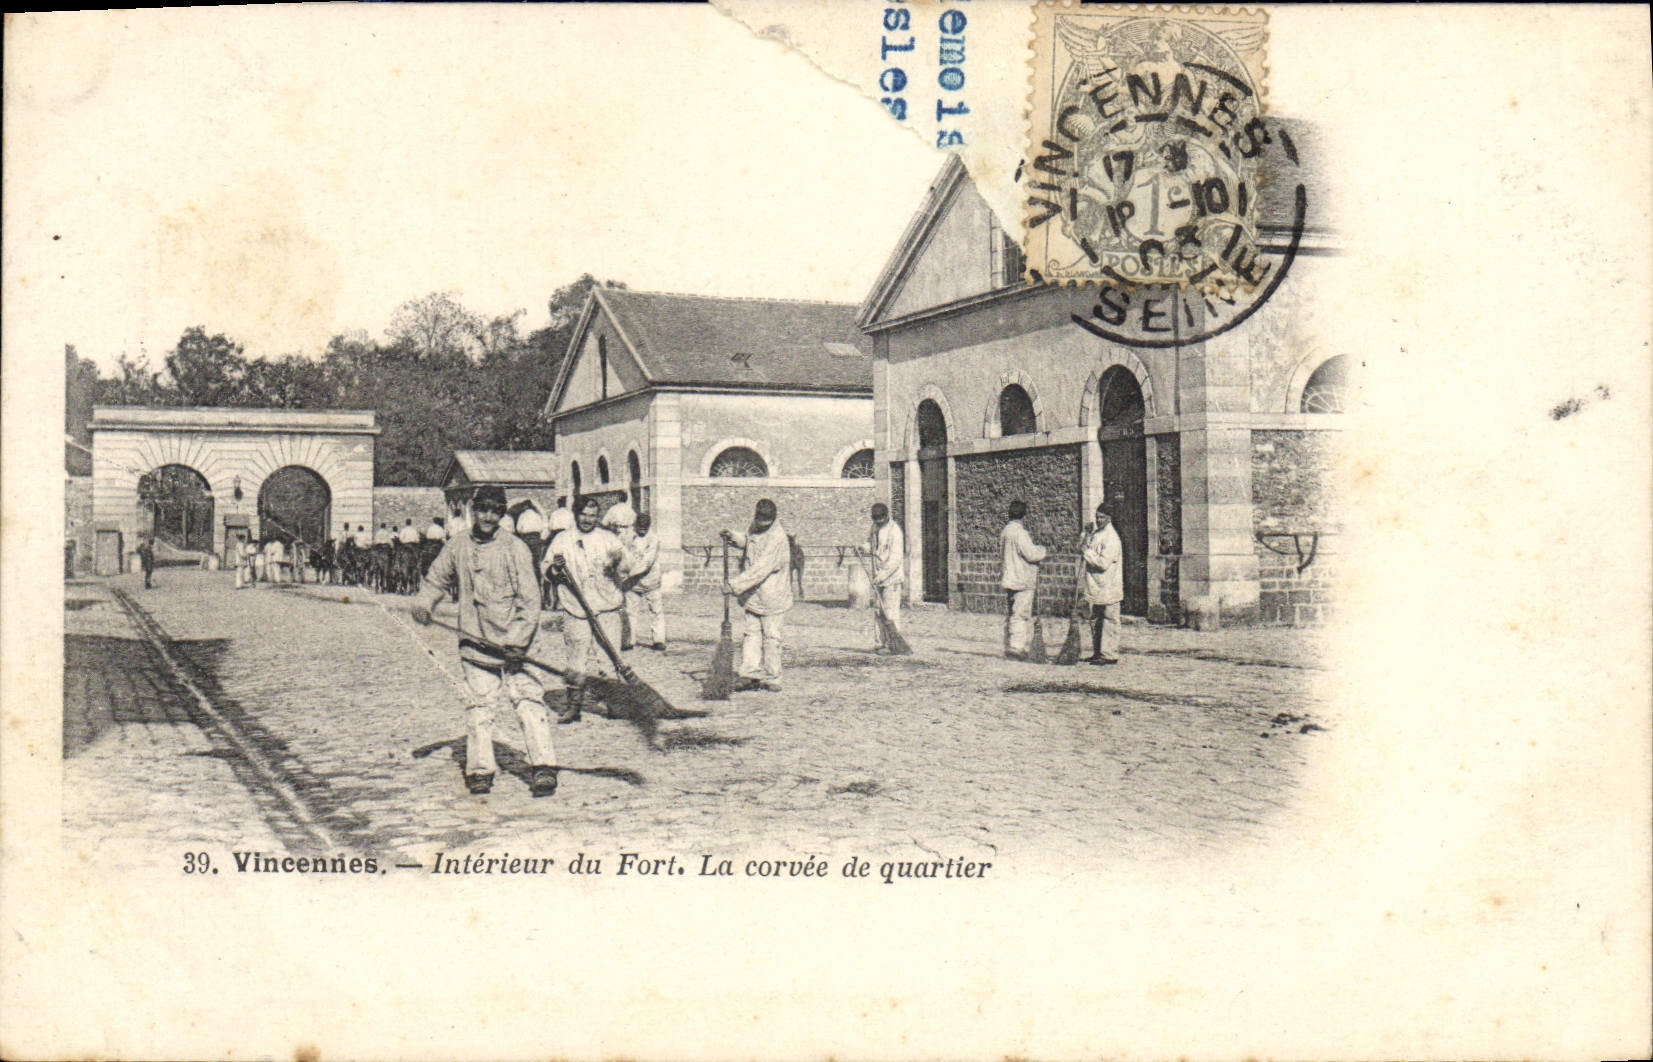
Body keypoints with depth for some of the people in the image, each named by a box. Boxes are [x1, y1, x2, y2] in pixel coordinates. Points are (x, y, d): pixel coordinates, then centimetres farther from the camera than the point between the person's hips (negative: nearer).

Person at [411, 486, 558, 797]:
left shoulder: (514, 548, -2)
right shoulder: (456, 547, 8)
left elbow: (530, 599, -5)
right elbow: (436, 580, 20)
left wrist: (518, 640, -14)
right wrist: (423, 603, -2)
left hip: (510, 642, -2)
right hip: (474, 643, 3)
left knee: (528, 700, -10)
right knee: (479, 704, 2)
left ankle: (543, 767, -9)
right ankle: (479, 769, 12)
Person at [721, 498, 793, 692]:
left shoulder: (777, 538, -23)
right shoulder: (754, 528, 2)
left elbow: (760, 570, -28)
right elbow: (747, 542, 26)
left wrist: (734, 585, -30)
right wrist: (733, 537, 4)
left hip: (771, 596, -7)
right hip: (753, 595, 7)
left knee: (770, 637, 2)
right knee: (752, 634, 6)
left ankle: (771, 679, 11)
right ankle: (750, 674, 9)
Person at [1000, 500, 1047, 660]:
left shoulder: (1006, 530, 13)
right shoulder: (1019, 532, -16)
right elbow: (1031, 554, -19)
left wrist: (1038, 557, 12)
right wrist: (1042, 550, 1)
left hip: (1009, 579, 9)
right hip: (1022, 581, -9)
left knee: (1009, 615, 12)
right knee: (1020, 615, -7)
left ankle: (1009, 648, 17)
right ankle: (1017, 648, -9)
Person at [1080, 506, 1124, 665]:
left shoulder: (1111, 538, -16)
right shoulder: (1094, 530, 9)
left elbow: (1104, 563, -23)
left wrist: (1086, 552, -16)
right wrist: (1086, 534, 10)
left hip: (1108, 587, -9)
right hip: (1094, 586, 9)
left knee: (1109, 620, -3)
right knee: (1095, 620, 14)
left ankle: (1109, 655, 0)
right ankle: (1097, 652, 22)